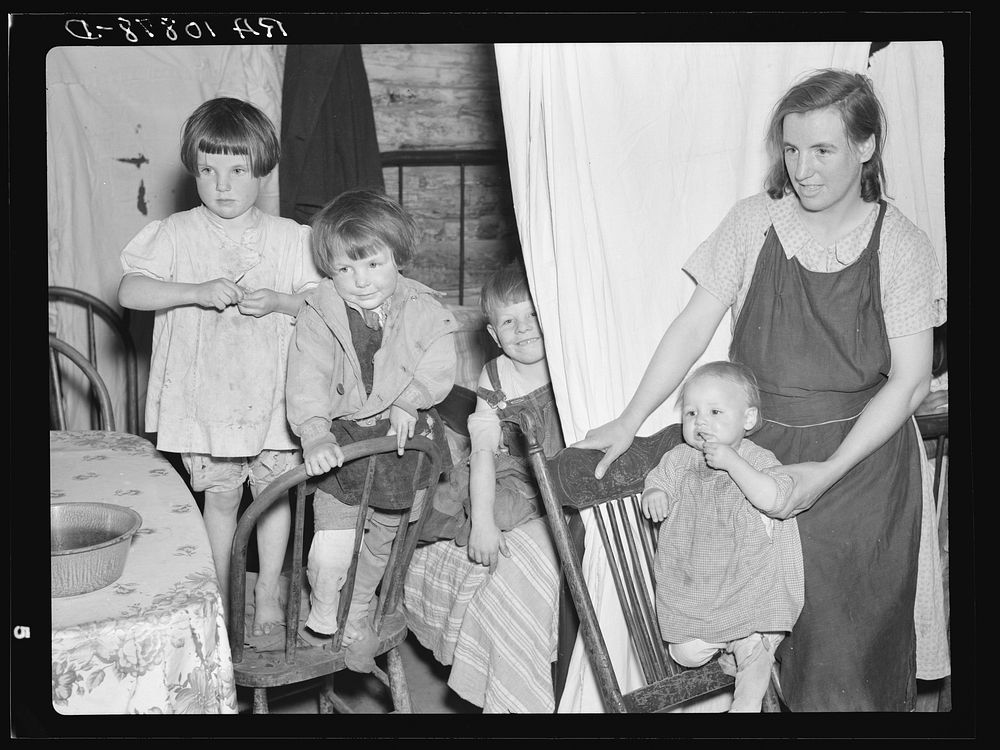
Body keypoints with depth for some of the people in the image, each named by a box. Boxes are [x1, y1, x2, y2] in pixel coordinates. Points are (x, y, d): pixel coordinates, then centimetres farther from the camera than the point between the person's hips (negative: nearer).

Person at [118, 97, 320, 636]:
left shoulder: (290, 238, 0)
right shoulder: (175, 235, -2)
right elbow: (130, 291, -10)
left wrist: (277, 302, -18)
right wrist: (198, 292, -21)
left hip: (273, 394, 1)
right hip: (204, 395, -1)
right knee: (220, 495, 10)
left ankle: (268, 593, 27)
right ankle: (220, 596, 27)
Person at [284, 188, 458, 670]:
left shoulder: (424, 311, -6)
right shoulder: (318, 318, -12)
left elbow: (438, 367, -8)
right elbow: (307, 379, -22)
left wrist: (408, 400, -22)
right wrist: (314, 433, -37)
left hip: (403, 436, 2)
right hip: (341, 440, -2)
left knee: (383, 540, 19)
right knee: (331, 550, -13)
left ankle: (356, 617, 46)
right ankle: (321, 620, 18)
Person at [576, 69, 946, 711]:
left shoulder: (901, 246, -6)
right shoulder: (753, 223, -1)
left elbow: (910, 380, -8)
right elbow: (694, 328, -2)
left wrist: (826, 472, -18)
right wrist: (628, 424, -10)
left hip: (858, 457, -1)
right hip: (755, 452, 2)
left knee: (846, 639, 4)